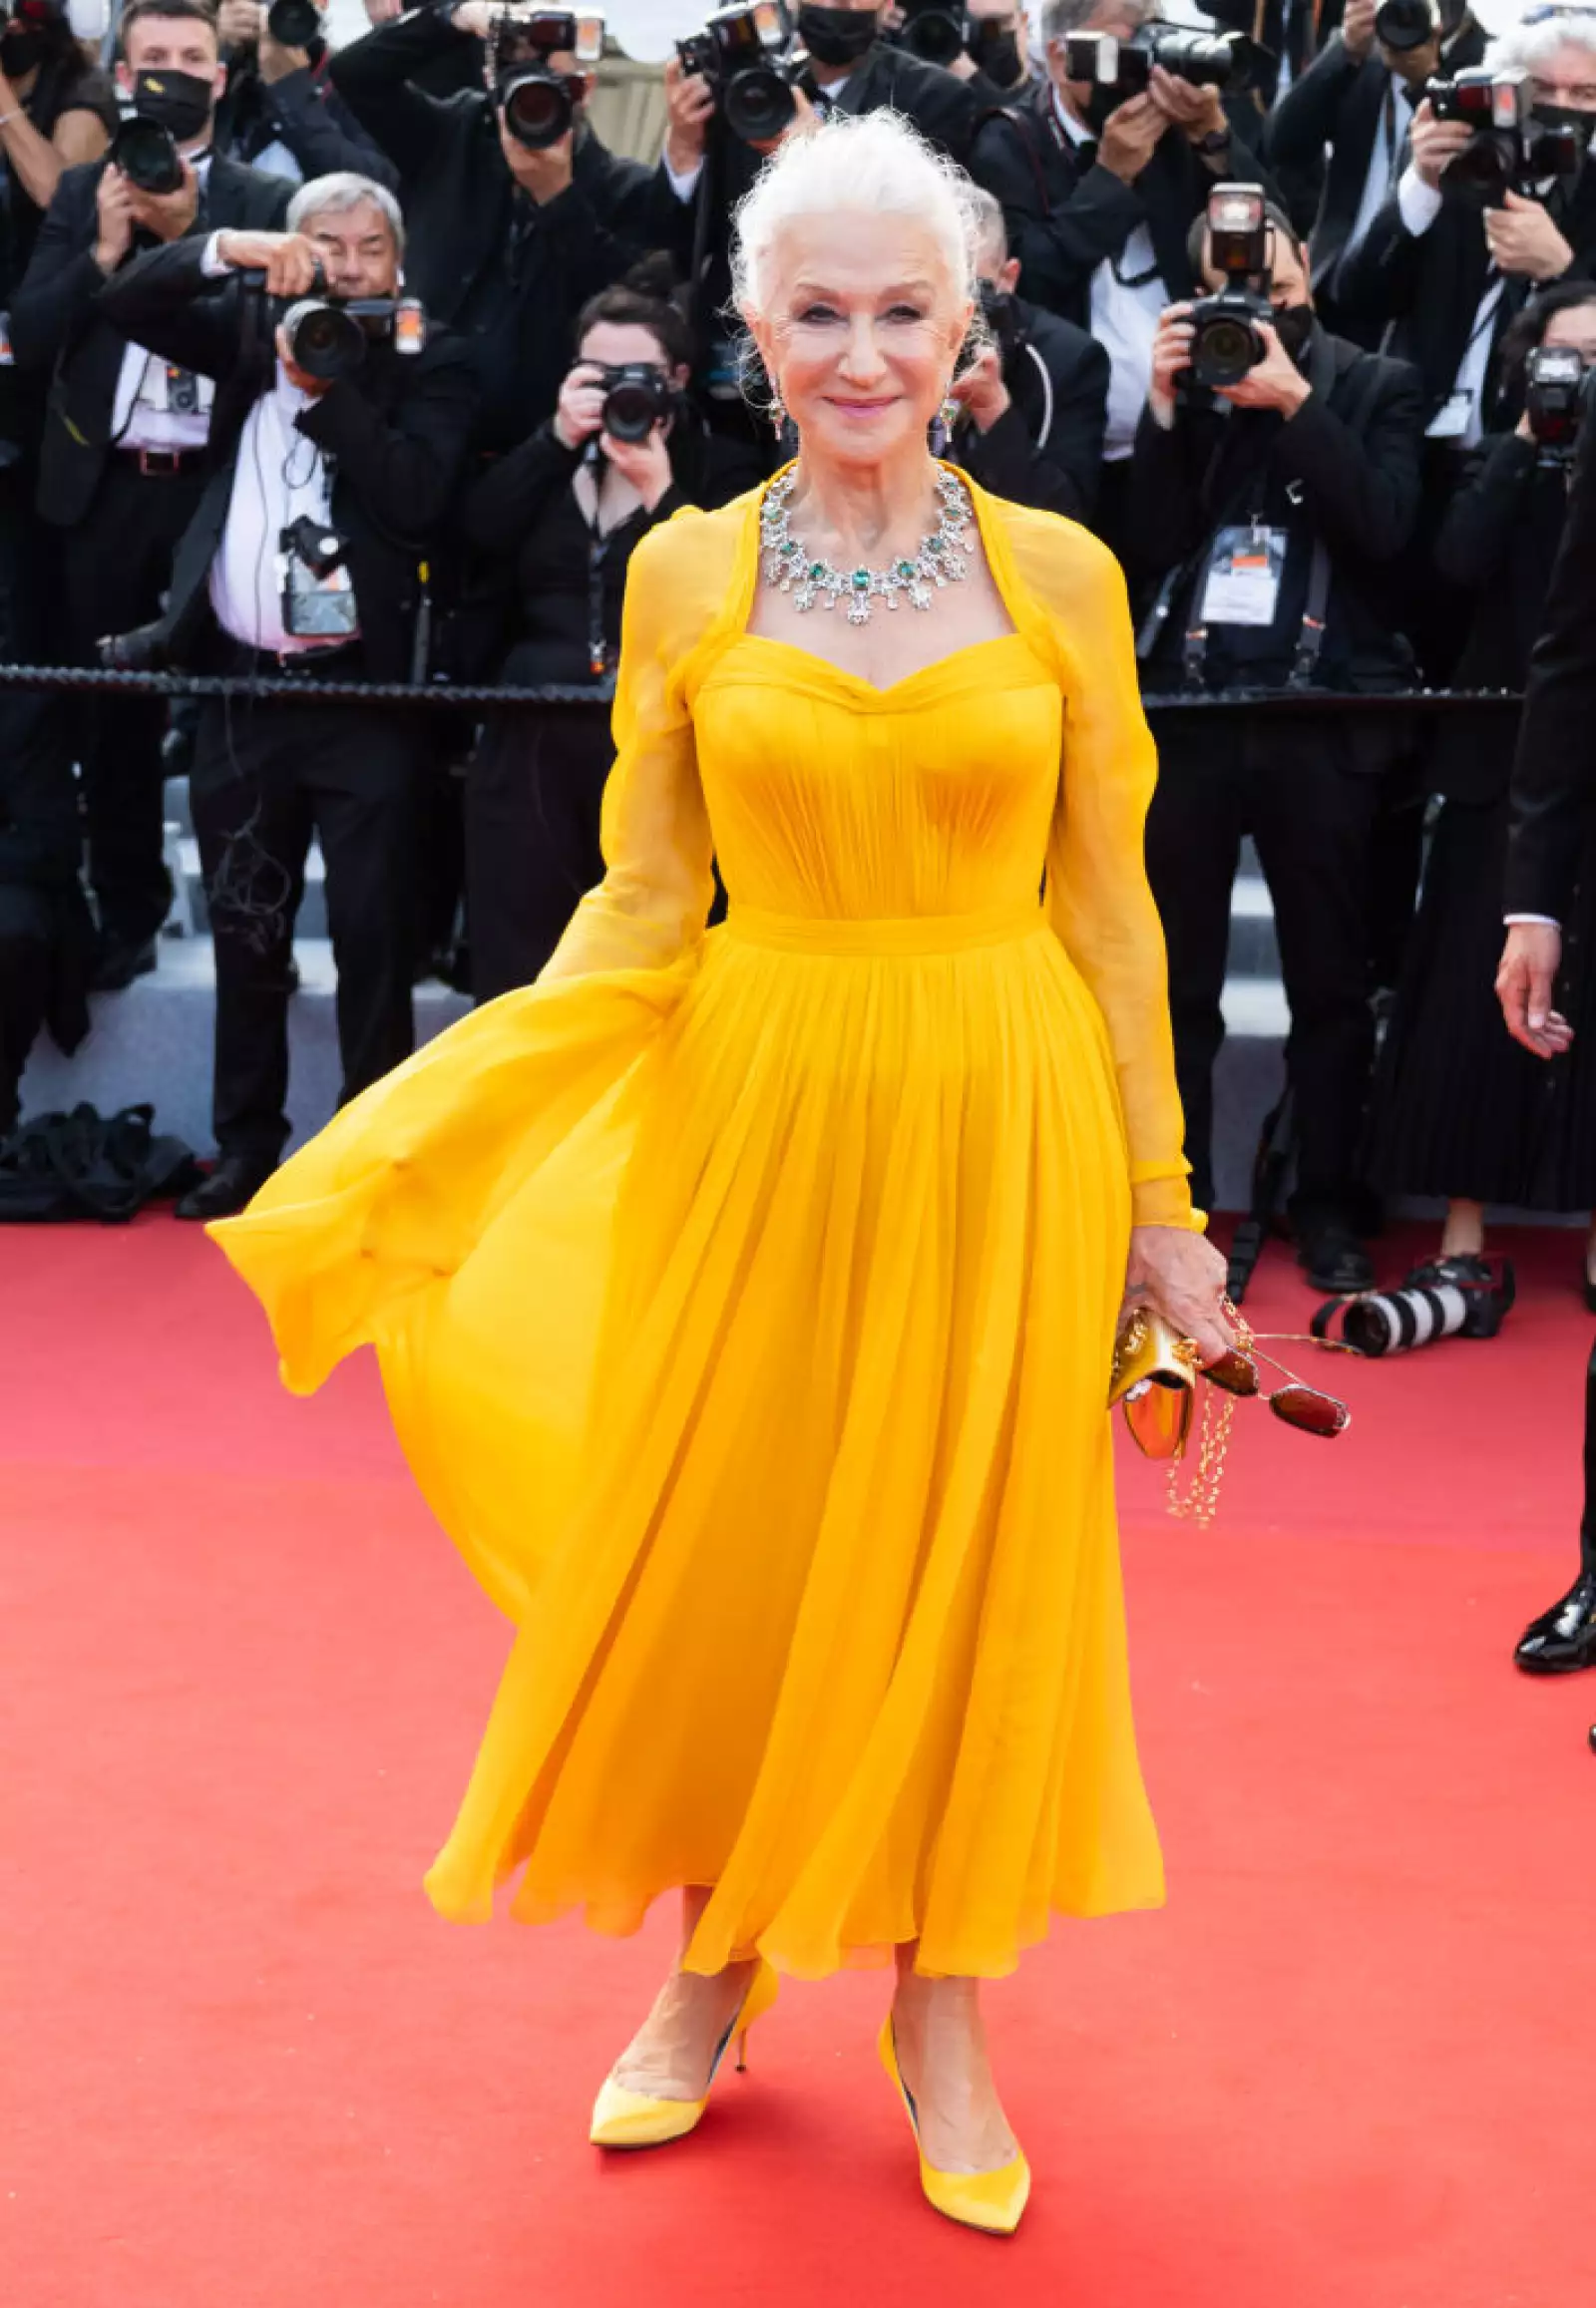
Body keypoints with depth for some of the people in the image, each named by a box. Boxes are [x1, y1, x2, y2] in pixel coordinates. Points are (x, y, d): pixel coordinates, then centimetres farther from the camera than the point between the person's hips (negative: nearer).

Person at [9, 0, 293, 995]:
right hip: (107, 486, 2)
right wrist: (107, 248, -12)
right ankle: (129, 913, 20)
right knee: (115, 709, 9)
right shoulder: (83, 194, 8)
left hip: (220, 483, -2)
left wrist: (188, 235, -17)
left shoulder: (264, 199, 2)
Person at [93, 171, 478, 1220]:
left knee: (373, 936, -1)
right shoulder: (249, 326, 11)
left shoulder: (432, 362, 1)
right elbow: (127, 301, 2)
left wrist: (326, 384, -14)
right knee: (245, 929, 12)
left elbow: (418, 496, -13)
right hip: (241, 684, 4)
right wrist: (227, 250, -11)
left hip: (363, 689, -4)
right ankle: (247, 1145, 23)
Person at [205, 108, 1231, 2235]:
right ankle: (710, 1975, 31)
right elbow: (639, 919, 2)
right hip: (755, 1121, 0)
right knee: (716, 1558, 8)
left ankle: (942, 2014, 26)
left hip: (1002, 1132, 0)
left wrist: (1160, 1202, 4)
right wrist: (407, 1145, -9)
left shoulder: (1060, 576, 0)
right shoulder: (687, 577, 1)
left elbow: (1109, 910, 4)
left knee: (962, 1570, 7)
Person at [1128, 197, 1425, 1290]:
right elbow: (1155, 543, 0)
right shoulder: (1189, 376, 10)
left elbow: (1385, 527, -9)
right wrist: (1167, 407, -9)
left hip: (1320, 718, -1)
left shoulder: (1377, 385, 7)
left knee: (1331, 982, 4)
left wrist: (1294, 402, -12)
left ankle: (1329, 1205, 13)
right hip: (1189, 711, 2)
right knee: (1171, 979, 4)